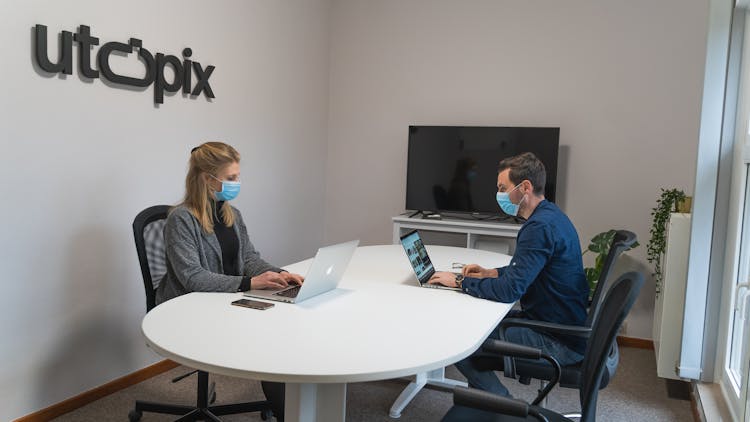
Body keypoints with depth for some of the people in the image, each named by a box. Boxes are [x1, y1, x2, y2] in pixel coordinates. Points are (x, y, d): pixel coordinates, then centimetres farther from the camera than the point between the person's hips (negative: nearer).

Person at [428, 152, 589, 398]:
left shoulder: (540, 227, -24)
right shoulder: (550, 216, 9)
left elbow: (509, 290, -27)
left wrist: (460, 281, -13)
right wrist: (491, 273, 9)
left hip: (560, 341, -10)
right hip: (563, 324, 10)